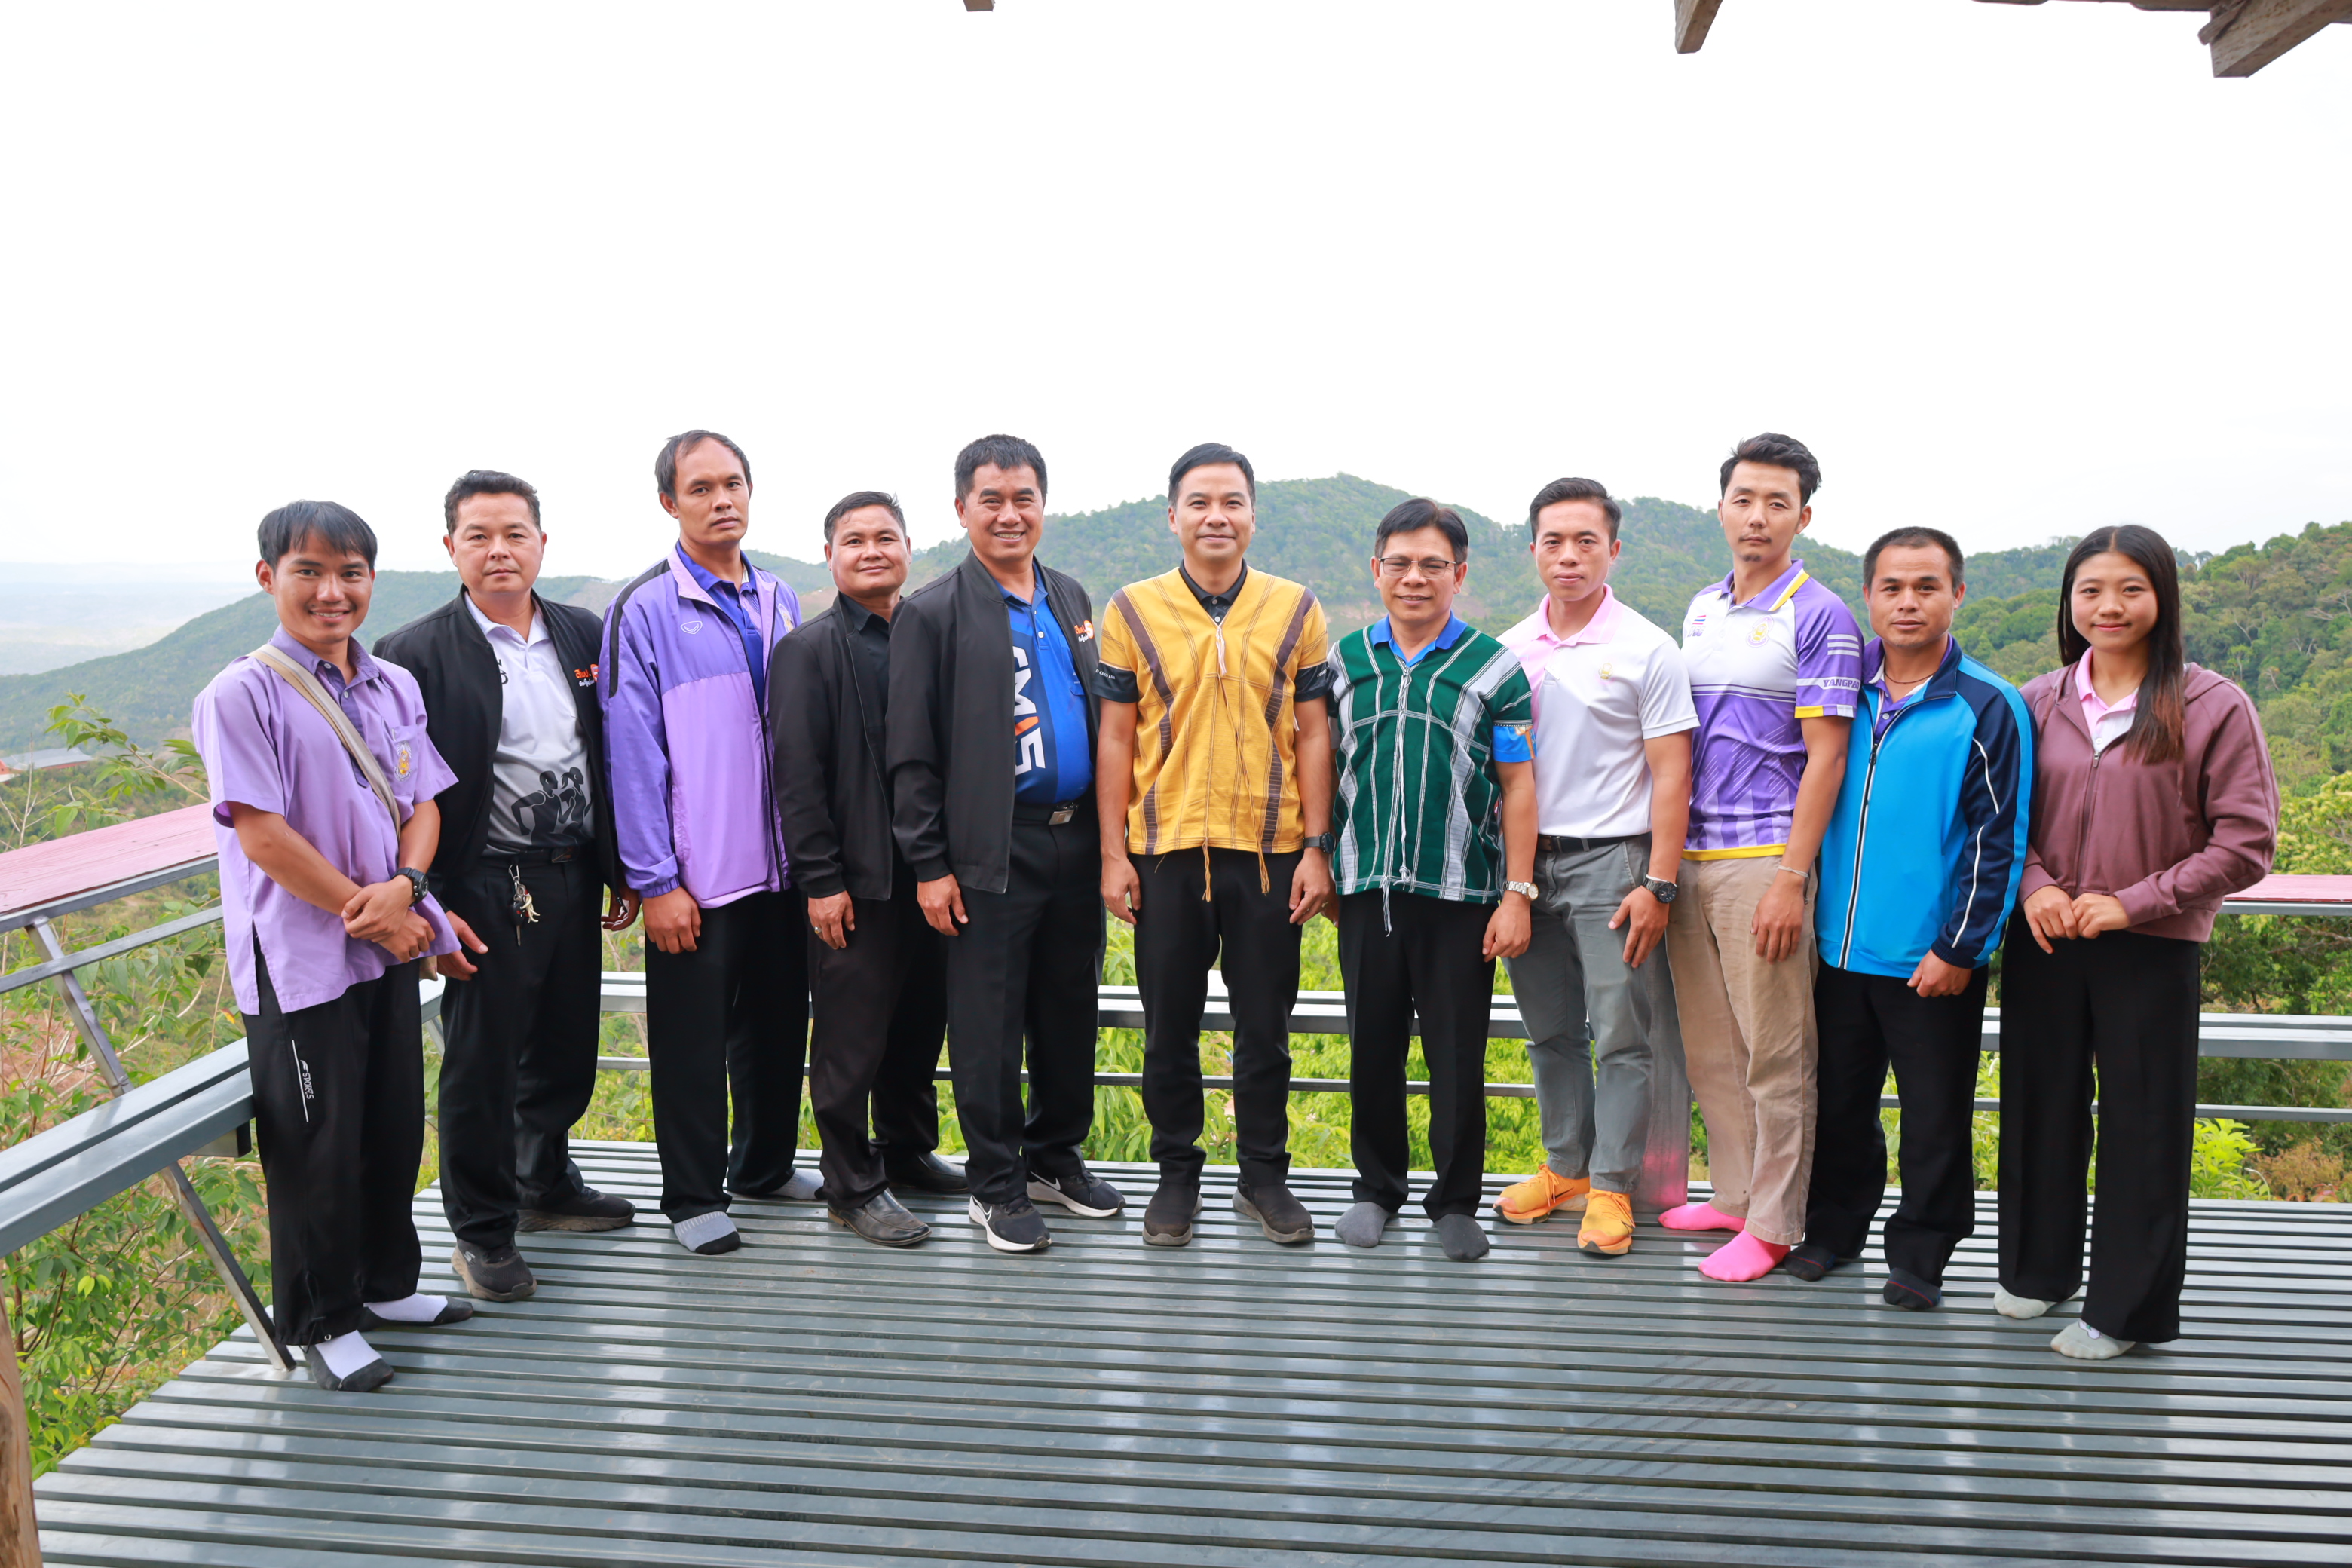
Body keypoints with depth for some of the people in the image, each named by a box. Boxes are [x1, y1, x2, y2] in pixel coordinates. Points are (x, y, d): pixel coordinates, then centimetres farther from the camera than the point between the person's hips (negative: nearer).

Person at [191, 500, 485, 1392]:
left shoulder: (394, 687, 8)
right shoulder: (243, 695, -11)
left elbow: (422, 805, 7)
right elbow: (261, 833, -15)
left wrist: (403, 888, -12)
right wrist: (370, 911, -13)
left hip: (392, 946, 6)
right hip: (299, 959, -6)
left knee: (394, 1127, 15)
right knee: (316, 1145, 5)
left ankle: (385, 1284, 35)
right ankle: (322, 1321, 22)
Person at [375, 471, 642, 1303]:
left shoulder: (583, 634, 7)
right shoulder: (417, 654, -8)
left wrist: (622, 871, 10)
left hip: (574, 880, 5)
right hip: (488, 891, -5)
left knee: (566, 1048, 18)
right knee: (480, 1063, 6)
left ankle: (545, 1185, 40)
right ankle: (481, 1231, 23)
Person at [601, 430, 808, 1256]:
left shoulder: (779, 601, 9)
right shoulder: (646, 610, -8)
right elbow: (632, 751, -10)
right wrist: (654, 880, -12)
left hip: (782, 865, 5)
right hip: (695, 876, -5)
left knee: (779, 1022, 16)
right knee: (692, 1035, 5)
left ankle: (765, 1164, 35)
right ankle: (693, 1196, 21)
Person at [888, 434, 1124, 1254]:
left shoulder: (1071, 598, 13)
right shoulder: (931, 614, -4)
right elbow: (911, 754, -5)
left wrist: (1109, 831, 12)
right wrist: (929, 864, -9)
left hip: (1075, 840, 5)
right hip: (992, 853, -5)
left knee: (1071, 1009, 13)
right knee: (989, 1024, 2)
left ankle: (1057, 1156, 30)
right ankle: (997, 1185, 16)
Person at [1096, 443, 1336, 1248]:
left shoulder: (1296, 609, 4)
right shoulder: (1132, 611, 2)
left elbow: (1313, 734, 5)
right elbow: (1115, 738, 3)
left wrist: (1316, 848, -2)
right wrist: (1113, 854, -2)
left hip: (1269, 849, 0)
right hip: (1166, 851, 0)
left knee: (1265, 1026, 9)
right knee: (1169, 1028, 10)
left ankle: (1264, 1175, 25)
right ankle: (1176, 1174, 26)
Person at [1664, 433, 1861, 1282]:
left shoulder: (1821, 618, -5)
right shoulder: (1701, 609, 14)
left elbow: (1824, 759, -10)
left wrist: (1791, 878, -16)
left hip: (1762, 858, -7)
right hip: (1689, 854, 7)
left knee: (1774, 1052, 0)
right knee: (1708, 1045, 13)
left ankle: (1773, 1223, 10)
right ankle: (1734, 1195, 26)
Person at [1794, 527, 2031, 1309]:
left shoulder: (1987, 708, -7)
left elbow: (1998, 841, -8)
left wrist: (1960, 950, -12)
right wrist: (1809, 911, 12)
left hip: (1932, 961, -4)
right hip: (1839, 949, 4)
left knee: (1934, 1118, 8)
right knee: (1838, 1102, 15)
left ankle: (1920, 1254, 23)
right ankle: (1835, 1228, 33)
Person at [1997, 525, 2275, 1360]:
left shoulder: (2214, 707, -7)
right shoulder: (2038, 703, 3)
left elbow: (2245, 843, -7)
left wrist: (2134, 901, -13)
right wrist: (2034, 885, -8)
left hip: (2153, 951, -3)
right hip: (2045, 943, 3)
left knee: (2143, 1126, 5)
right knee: (2042, 1106, 14)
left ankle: (2126, 1309, 19)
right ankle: (2038, 1267, 33)